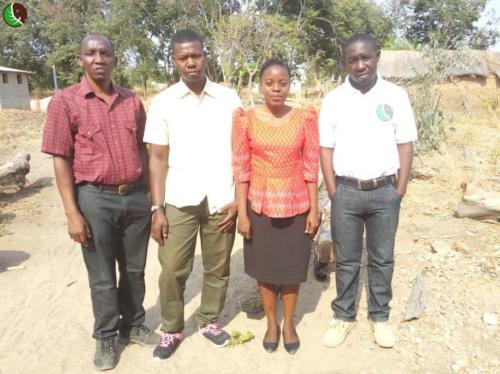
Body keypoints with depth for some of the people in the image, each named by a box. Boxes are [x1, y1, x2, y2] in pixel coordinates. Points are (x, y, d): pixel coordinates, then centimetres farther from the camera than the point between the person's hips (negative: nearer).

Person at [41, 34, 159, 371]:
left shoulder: (132, 101, 5)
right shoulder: (65, 101, -5)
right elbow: (61, 160, -7)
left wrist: (152, 195, 9)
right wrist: (72, 213, -11)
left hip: (136, 196, 4)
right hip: (95, 199, -3)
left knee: (135, 270, 15)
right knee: (102, 276, 10)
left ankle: (133, 325, 36)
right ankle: (105, 338, 29)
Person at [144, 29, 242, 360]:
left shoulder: (229, 98, 3)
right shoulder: (163, 102, 2)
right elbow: (158, 159, 2)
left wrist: (239, 199, -2)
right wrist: (157, 209, -4)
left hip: (222, 201, 1)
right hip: (179, 202, 0)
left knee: (218, 268, 11)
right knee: (172, 270, 4)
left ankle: (210, 321, 32)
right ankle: (172, 330, 24)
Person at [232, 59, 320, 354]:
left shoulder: (305, 118, -4)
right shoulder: (246, 119, -6)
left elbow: (311, 166, -1)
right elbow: (241, 168, -5)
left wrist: (314, 208, -3)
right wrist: (242, 213, -7)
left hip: (296, 205, 0)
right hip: (260, 205, 0)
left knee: (292, 267, 13)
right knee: (265, 268, 13)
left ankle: (289, 324, 34)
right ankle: (271, 324, 33)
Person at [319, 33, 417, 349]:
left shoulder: (396, 96, 0)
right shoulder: (334, 99, 0)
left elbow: (405, 145, 2)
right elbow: (326, 149, 1)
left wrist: (400, 190, -3)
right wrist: (333, 193, -3)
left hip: (385, 191, 1)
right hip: (347, 191, 0)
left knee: (382, 259, 12)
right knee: (347, 260, 10)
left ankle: (380, 317, 29)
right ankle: (344, 316, 26)